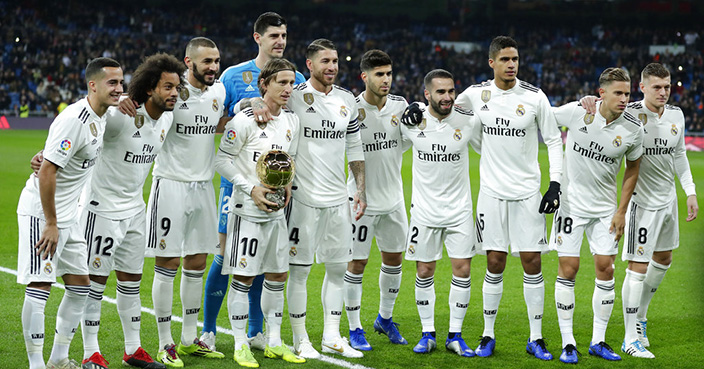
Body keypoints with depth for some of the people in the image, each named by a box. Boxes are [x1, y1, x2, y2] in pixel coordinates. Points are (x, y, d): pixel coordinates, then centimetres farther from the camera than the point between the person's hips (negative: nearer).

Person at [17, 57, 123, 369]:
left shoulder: (99, 118, 7)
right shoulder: (74, 119, -21)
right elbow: (46, 173, -23)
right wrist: (51, 224, -20)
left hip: (66, 214, 10)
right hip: (41, 212, -10)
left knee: (80, 285, 11)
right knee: (39, 288, -8)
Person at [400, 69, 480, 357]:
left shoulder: (468, 121, -7)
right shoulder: (411, 121, -7)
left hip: (459, 209, 0)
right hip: (424, 209, 0)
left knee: (462, 269, -2)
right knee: (424, 272, 4)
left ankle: (455, 336, 10)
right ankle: (427, 333, 18)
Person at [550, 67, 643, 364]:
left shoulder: (633, 129, -8)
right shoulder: (576, 111, -15)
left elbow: (632, 169, 6)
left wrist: (621, 211, 4)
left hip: (605, 207, 2)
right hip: (571, 202, -2)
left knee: (605, 267, 1)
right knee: (568, 268, -4)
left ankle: (598, 341, 14)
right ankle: (568, 343, 4)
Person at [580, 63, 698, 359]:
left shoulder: (676, 115, 3)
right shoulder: (631, 114, -16)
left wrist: (690, 192, 13)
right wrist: (590, 101, -38)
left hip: (668, 198, 7)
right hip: (642, 201, -7)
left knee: (663, 259, 19)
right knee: (638, 267, -7)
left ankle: (640, 317, 39)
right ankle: (631, 338, 2)